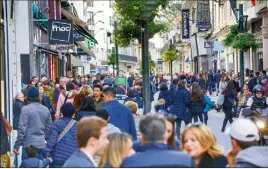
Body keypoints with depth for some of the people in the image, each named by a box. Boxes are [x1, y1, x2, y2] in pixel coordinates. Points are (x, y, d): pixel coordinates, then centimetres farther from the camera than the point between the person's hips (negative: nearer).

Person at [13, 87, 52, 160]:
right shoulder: (46, 110, 8)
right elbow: (48, 128, 12)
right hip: (42, 145, 5)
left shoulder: (26, 109, -8)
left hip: (29, 144, -4)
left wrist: (17, 145, -8)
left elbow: (22, 129, -12)